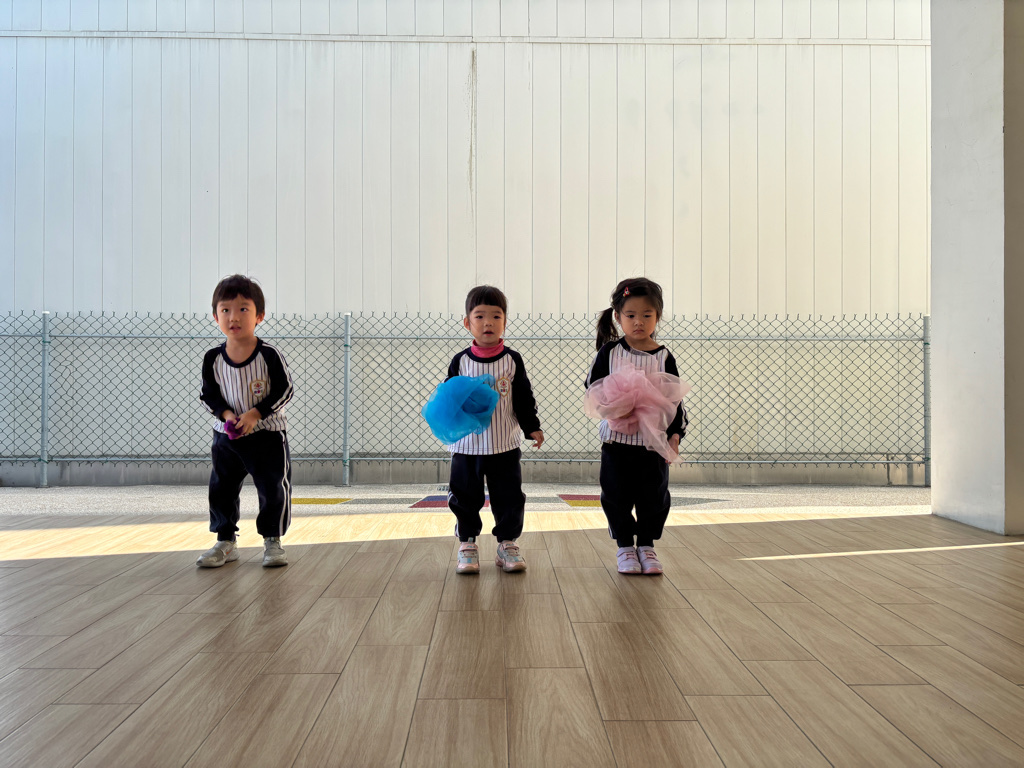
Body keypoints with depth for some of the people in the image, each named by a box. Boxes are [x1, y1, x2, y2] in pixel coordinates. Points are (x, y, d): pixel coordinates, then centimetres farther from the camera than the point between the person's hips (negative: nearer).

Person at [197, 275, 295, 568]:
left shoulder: (269, 355, -13)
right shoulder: (213, 359, -3)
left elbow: (284, 390, -11)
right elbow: (208, 394, 4)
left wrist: (255, 414, -19)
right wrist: (226, 413, -15)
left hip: (267, 434, -3)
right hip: (226, 435, 3)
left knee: (273, 488, 0)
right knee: (221, 488, 8)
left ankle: (272, 541, 15)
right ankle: (225, 542, 22)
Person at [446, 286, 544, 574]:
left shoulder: (512, 360, 2)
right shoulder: (461, 361, 1)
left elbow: (524, 398, 5)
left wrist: (532, 427, 0)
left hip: (505, 444, 0)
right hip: (467, 444, 0)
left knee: (509, 498, 5)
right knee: (465, 498, 6)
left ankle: (507, 545, 19)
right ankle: (467, 545, 20)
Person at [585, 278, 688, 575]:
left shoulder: (663, 357, 1)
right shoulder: (609, 352, -1)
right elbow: (593, 385, 2)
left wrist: (674, 435, -3)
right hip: (617, 440, 0)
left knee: (654, 497, 7)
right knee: (617, 497, 6)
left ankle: (647, 545, 24)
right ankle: (624, 546, 22)